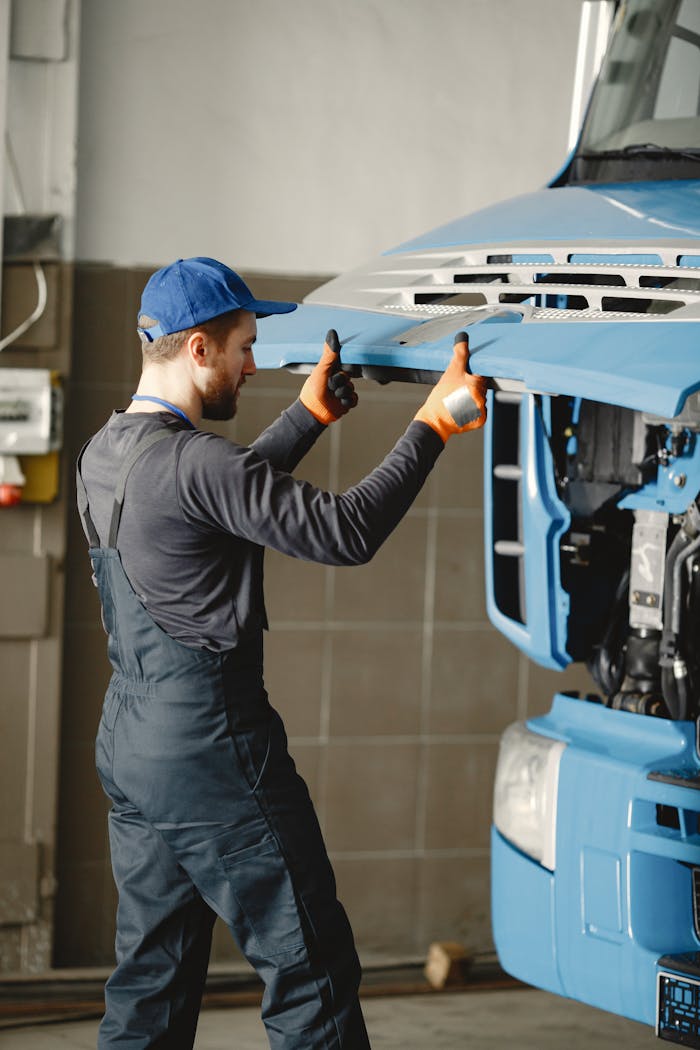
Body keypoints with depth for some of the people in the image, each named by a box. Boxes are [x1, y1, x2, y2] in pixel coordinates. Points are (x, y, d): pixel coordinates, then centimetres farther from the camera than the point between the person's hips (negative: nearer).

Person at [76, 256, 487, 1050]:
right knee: (309, 962, -1)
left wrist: (309, 415, 31)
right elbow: (346, 532, -22)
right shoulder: (189, 461, -20)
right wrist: (433, 426, -16)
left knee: (152, 973, 13)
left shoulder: (103, 455, 9)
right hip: (212, 747, -9)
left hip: (127, 745, 9)